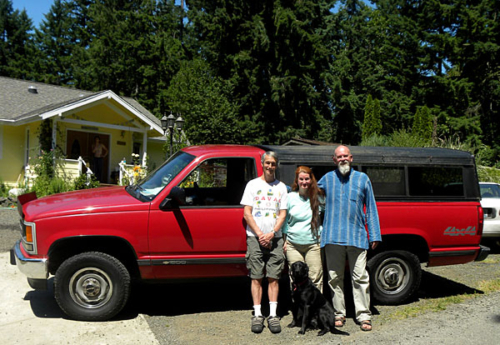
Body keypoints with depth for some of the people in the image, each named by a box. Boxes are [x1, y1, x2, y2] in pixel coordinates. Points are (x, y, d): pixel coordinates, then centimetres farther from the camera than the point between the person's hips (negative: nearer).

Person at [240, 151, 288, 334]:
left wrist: (271, 234, -9)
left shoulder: (281, 187, 11)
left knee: (273, 277, 1)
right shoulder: (253, 184, 7)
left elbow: (282, 214, 6)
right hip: (255, 237, -1)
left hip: (275, 238, 1)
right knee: (256, 277, 0)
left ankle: (273, 315, 6)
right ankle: (257, 315, 6)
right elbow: (247, 214, 2)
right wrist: (260, 234, -8)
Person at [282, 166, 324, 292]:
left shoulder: (318, 197, 3)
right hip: (293, 245, 1)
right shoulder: (291, 197, 4)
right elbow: (285, 220, 11)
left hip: (313, 244, 0)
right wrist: (285, 240, 9)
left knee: (316, 278, -2)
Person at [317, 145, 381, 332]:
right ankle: (339, 314, 19)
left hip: (357, 237, -1)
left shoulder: (362, 178, 10)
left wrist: (375, 235, 7)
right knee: (335, 278, 7)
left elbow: (371, 208, 11)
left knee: (360, 277, -2)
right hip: (332, 237, 1)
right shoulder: (327, 178, 11)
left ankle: (364, 316, 8)